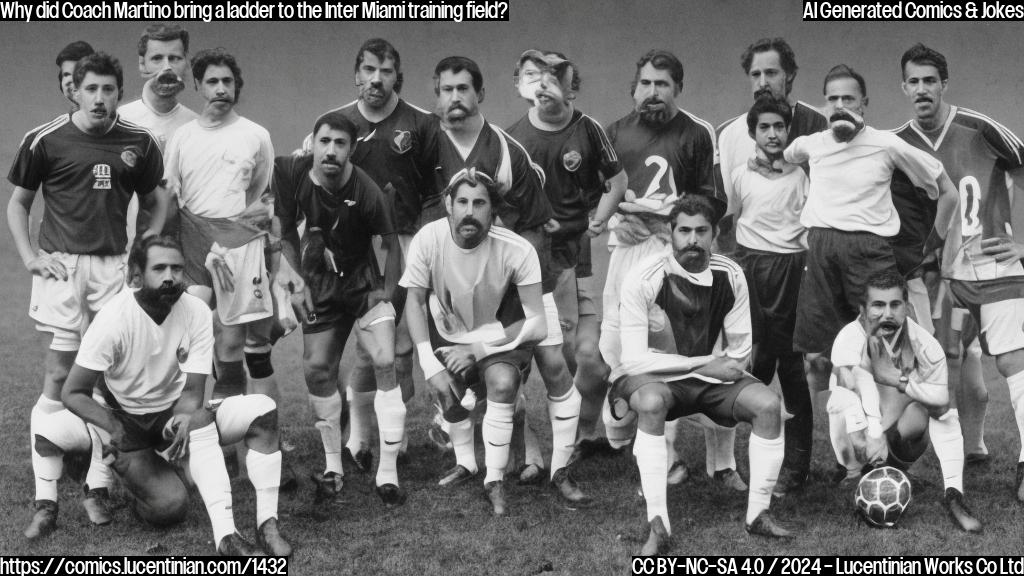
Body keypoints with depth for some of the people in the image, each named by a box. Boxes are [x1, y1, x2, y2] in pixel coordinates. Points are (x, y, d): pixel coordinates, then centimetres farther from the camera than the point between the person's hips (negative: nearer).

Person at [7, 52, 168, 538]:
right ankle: (45, 501, -2)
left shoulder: (138, 143, 6)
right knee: (59, 379, -6)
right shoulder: (44, 140, 0)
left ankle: (97, 489, 15)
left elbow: (157, 203, 17)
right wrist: (30, 257, -1)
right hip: (61, 265, -2)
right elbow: (18, 203, 10)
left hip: (115, 266, 2)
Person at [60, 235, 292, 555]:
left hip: (176, 413, 4)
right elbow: (73, 393, -16)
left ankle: (267, 524, -20)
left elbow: (193, 391, -10)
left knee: (262, 409, -20)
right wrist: (115, 429, -29)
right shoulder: (115, 319, -21)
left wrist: (181, 421, -32)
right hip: (129, 422, -4)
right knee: (169, 507, -33)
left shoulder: (196, 312, -11)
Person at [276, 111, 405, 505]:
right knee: (316, 370, 0)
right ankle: (333, 467, 19)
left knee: (385, 362, -18)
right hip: (321, 289, 4)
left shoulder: (366, 191, -23)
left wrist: (387, 290, -8)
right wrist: (299, 282, 0)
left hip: (364, 284, -3)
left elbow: (391, 243, -9)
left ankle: (388, 473, -11)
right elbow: (287, 234, 1)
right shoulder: (293, 174, -14)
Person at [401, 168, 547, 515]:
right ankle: (466, 466, 12)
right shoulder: (428, 240, -23)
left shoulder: (517, 250, -27)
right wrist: (429, 364, -18)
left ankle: (495, 480, -12)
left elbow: (537, 325, -23)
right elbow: (414, 301, -9)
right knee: (444, 390, -18)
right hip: (447, 335, 3)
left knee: (503, 382, -28)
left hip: (499, 336, -3)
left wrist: (477, 348, -25)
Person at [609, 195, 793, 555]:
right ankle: (658, 525, -34)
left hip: (712, 376, 4)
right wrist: (705, 364, -21)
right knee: (651, 402, -37)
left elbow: (740, 353, 0)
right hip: (653, 378, -4)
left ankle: (758, 513, -7)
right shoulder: (645, 278, -19)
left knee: (768, 404, -19)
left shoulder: (730, 276, -7)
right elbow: (634, 359, -21)